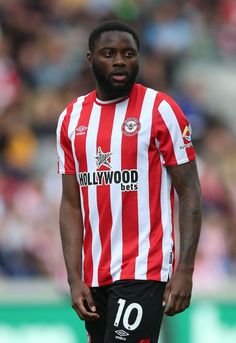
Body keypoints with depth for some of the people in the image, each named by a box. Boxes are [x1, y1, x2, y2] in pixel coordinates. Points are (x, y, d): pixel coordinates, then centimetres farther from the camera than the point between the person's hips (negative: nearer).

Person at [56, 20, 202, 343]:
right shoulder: (71, 119, 9)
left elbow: (189, 193, -5)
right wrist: (75, 279, 0)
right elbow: (71, 205, 10)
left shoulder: (161, 110, -4)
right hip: (93, 276, 5)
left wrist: (185, 270, -13)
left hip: (143, 272, -5)